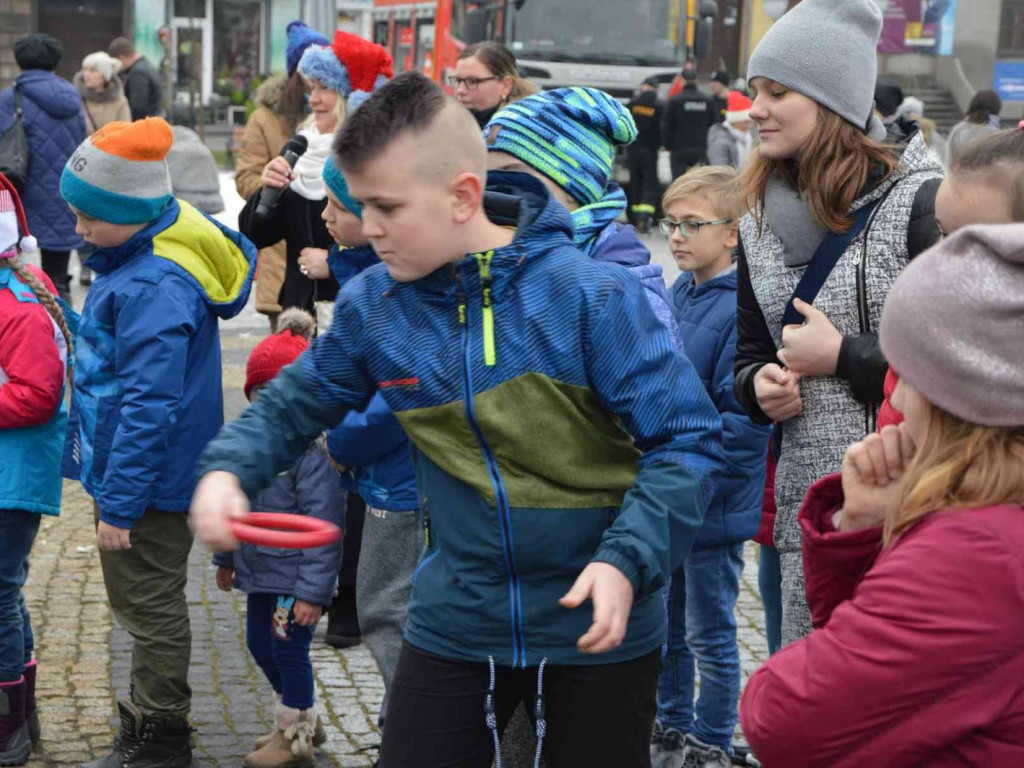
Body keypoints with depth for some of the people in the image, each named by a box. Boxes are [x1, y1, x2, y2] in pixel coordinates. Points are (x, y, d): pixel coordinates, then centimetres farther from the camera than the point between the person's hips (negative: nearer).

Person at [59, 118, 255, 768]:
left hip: (149, 481, -10)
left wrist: (119, 504, -24)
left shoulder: (156, 287, -26)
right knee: (145, 603, 22)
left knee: (148, 607, 4)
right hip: (140, 475, 10)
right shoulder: (139, 261, 6)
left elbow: (148, 405, -28)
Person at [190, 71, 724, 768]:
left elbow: (687, 440, -16)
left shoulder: (590, 293, -17)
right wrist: (227, 467, -8)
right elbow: (296, 402, 11)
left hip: (598, 629, -3)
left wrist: (627, 561, -28)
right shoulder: (373, 306, -4)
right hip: (455, 624, 3)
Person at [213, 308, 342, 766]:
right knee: (260, 646, 19)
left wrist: (313, 592, -23)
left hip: (295, 579, -8)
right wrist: (227, 558, 22)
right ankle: (303, 719, 39)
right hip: (260, 573, 9)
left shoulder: (313, 453, -23)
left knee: (289, 651, 4)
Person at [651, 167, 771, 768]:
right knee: (663, 624, 20)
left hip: (714, 503, -8)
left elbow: (744, 420, -24)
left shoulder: (741, 307, -20)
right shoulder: (679, 293, 4)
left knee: (709, 634, 8)